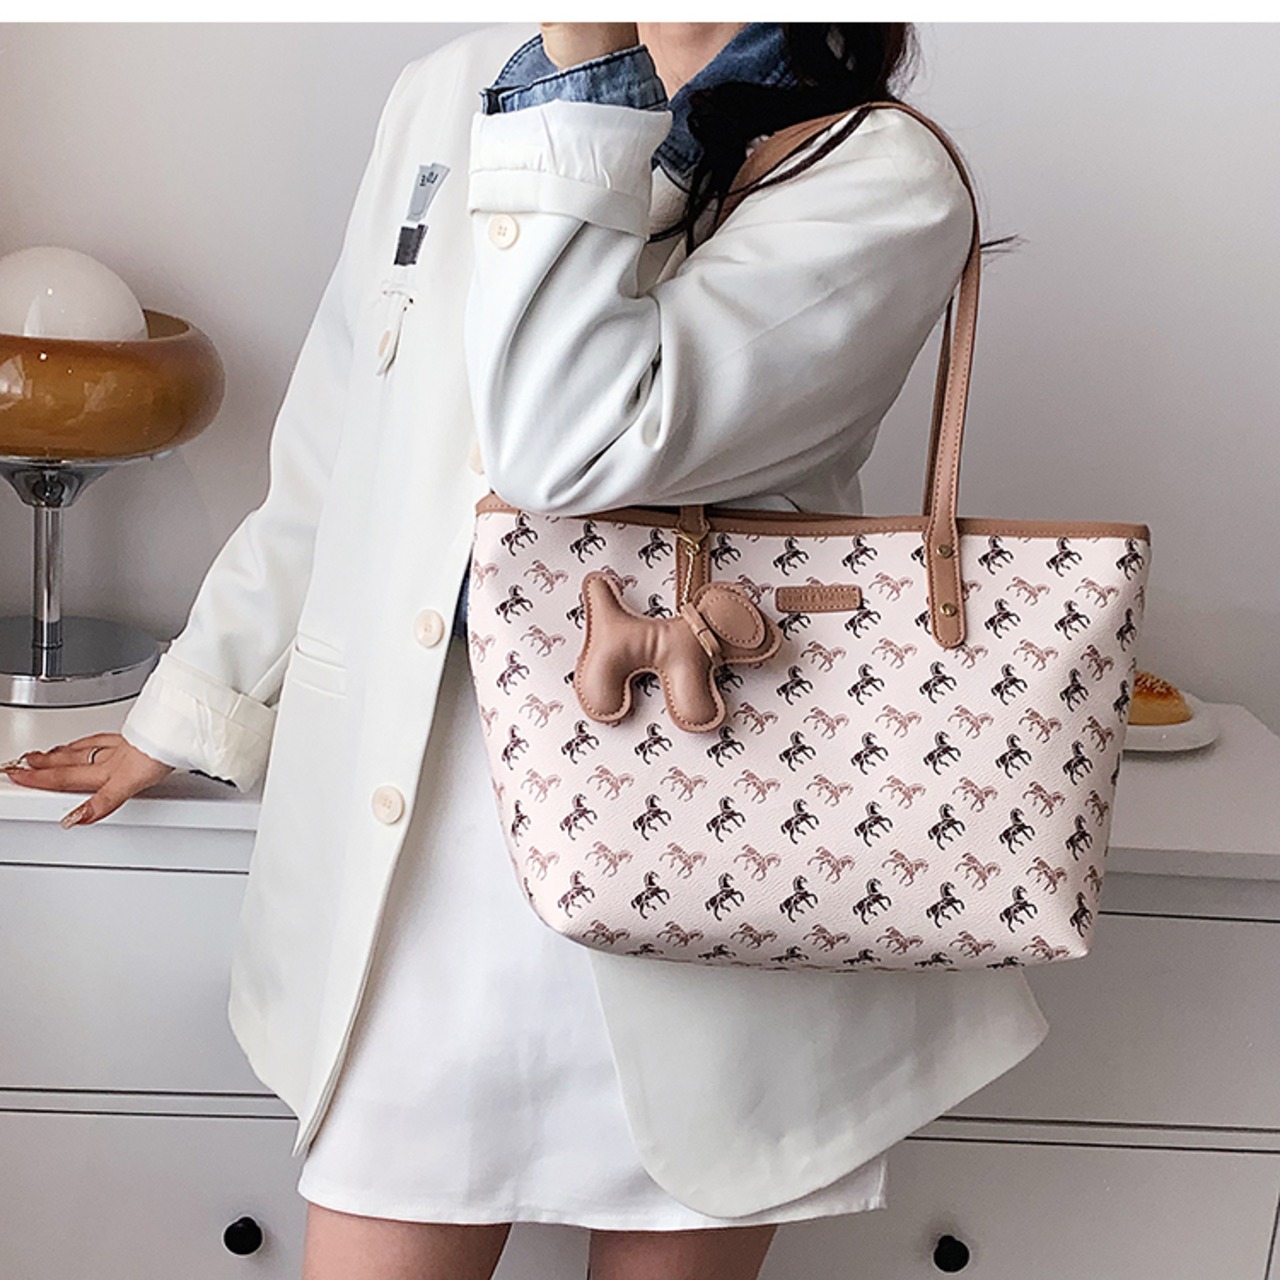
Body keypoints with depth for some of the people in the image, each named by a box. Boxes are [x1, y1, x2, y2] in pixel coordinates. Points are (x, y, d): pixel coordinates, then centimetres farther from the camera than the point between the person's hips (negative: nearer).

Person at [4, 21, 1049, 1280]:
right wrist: (192, 702, 24)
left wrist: (581, 83, -17)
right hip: (423, 851, 4)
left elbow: (575, 449, -25)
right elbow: (329, 455, 16)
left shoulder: (882, 181, -8)